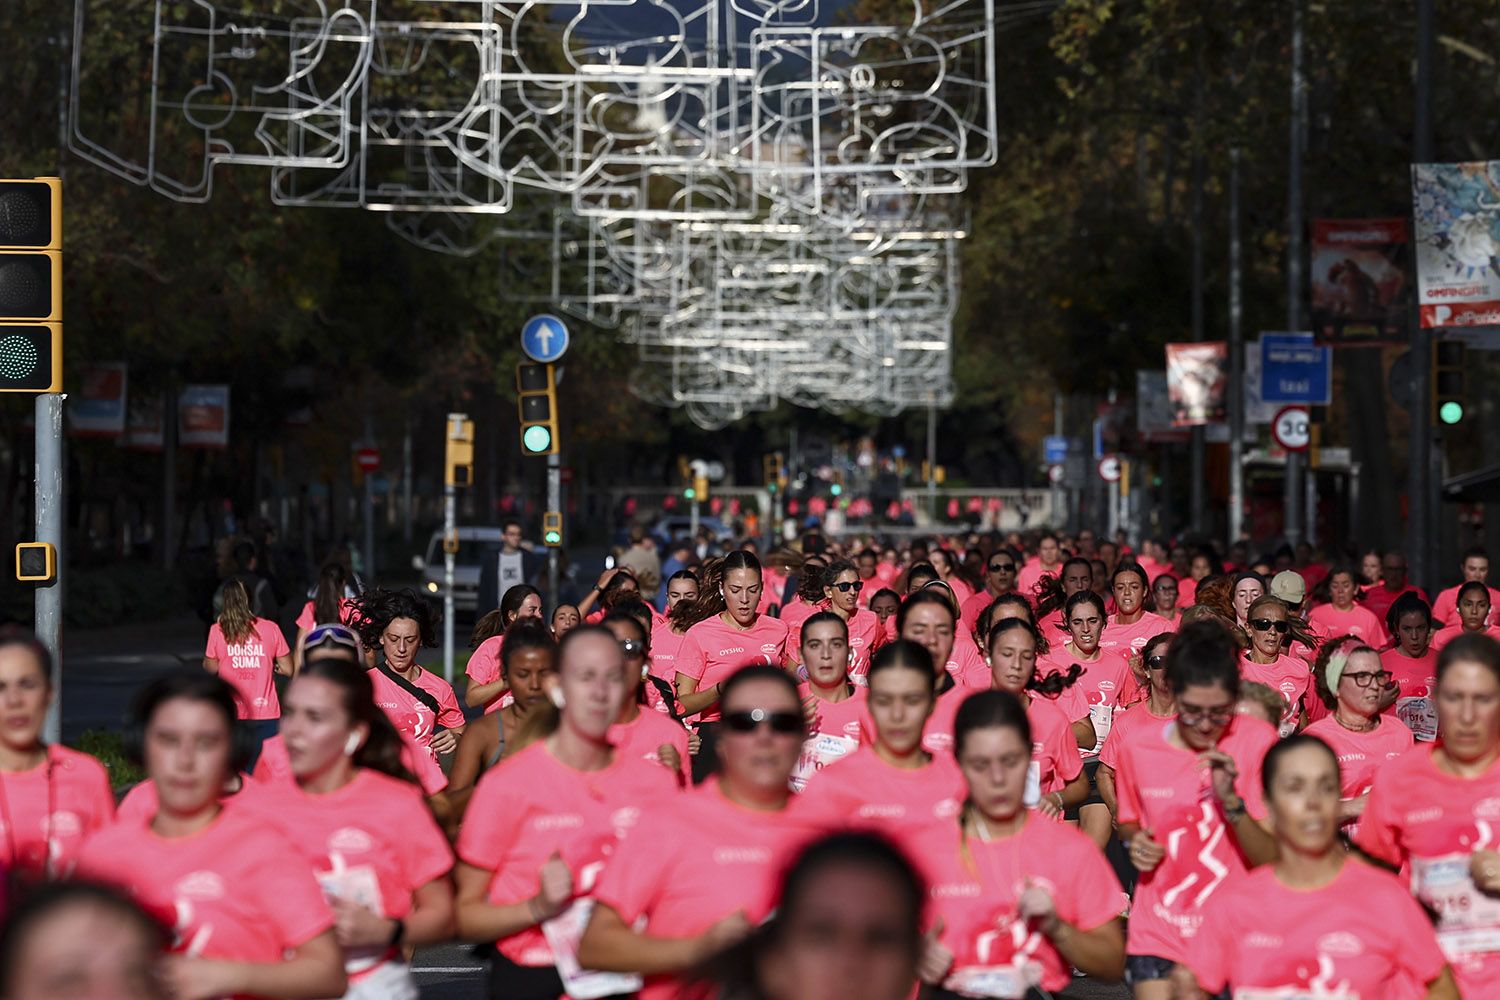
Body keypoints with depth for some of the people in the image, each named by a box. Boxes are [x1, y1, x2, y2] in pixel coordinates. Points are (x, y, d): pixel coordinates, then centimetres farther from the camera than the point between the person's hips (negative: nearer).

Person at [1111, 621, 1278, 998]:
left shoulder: (1257, 740, -8)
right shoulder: (1137, 747, -2)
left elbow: (1270, 860, -11)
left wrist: (1231, 799, -25)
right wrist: (1136, 842, -4)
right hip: (1159, 939, 1)